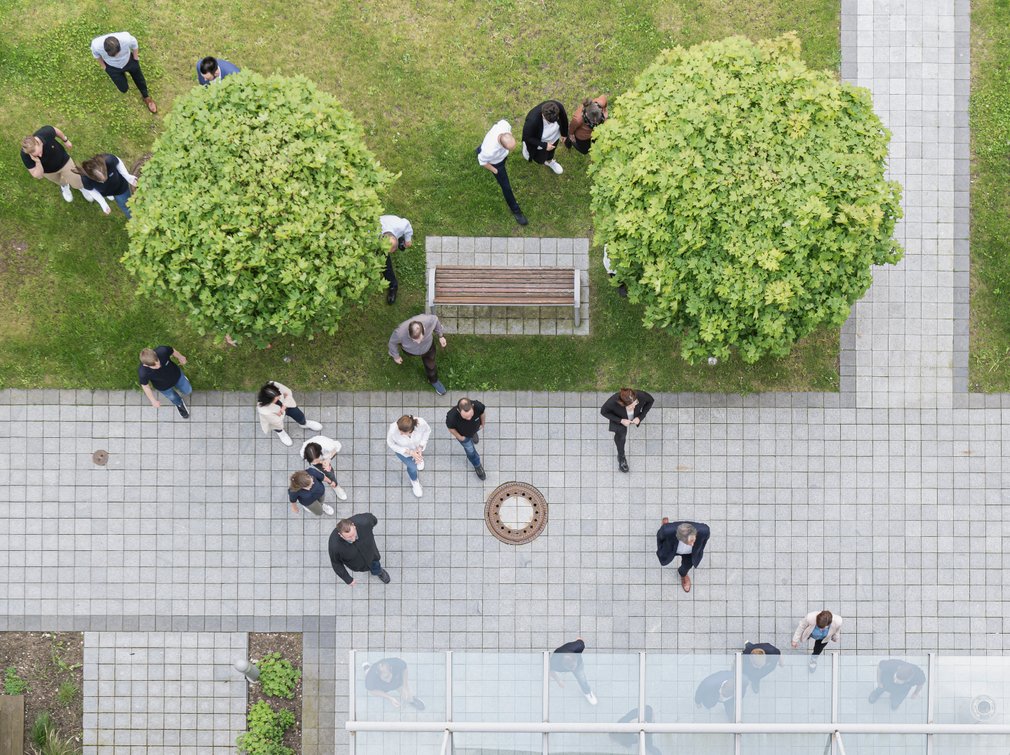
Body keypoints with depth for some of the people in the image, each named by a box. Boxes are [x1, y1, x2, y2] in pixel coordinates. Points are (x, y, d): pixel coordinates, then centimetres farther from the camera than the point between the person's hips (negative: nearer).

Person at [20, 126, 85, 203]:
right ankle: (64, 186, 69)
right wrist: (37, 162, -52)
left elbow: (56, 131, -15)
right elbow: (38, 175, -33)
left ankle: (82, 187, 54)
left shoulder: (47, 132, -42)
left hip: (63, 161, 0)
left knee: (77, 183, 16)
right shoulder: (25, 155, -42)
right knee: (61, 182, 31)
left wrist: (66, 141, 2)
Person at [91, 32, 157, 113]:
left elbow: (134, 45, -16)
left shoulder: (126, 39, -43)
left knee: (139, 79, 24)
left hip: (128, 61, 0)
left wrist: (135, 58, -1)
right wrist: (103, 66, 1)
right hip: (112, 67, 0)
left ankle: (146, 97, 54)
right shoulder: (96, 45, -41)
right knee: (123, 89, 15)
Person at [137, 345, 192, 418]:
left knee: (188, 391, 28)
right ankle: (179, 404, 65)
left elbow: (173, 351, -17)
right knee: (173, 398, 29)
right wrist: (153, 401, -7)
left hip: (176, 374, 2)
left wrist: (180, 357, 6)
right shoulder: (143, 373, -44)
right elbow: (145, 386, -21)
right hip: (164, 387, -2)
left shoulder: (162, 351, -42)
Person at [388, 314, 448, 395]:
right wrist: (396, 356, -4)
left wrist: (441, 335, -4)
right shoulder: (400, 333, -47)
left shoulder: (429, 321, -45)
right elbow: (393, 342, -21)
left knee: (430, 364, 22)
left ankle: (433, 380, 55)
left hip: (427, 346, 0)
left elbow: (435, 320, -18)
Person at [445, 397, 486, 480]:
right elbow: (450, 428, -24)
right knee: (470, 451, 22)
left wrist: (482, 424, 2)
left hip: (475, 428, 2)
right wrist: (459, 437, -9)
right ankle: (477, 466, 52)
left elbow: (482, 413, -17)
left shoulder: (478, 406, -44)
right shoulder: (452, 416, -50)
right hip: (463, 434, -2)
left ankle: (473, 434, 74)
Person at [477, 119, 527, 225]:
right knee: (506, 186, 12)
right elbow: (482, 161, -25)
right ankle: (515, 210, 38)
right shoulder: (490, 150, -49)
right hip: (495, 162, -5)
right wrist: (495, 170, -7)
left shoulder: (504, 124, -42)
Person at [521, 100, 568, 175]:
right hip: (540, 142, -4)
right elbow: (527, 137, -27)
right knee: (540, 160, 24)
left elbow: (564, 118, -11)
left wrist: (564, 133, 5)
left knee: (551, 152, 33)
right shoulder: (532, 120, -48)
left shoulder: (559, 107, -37)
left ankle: (549, 161, 67)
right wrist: (544, 145, -29)